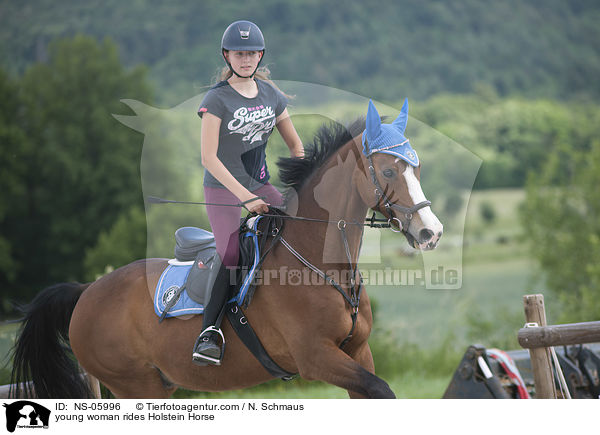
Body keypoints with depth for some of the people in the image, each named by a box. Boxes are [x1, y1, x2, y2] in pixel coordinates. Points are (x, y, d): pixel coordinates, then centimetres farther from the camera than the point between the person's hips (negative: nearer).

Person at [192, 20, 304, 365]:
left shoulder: (271, 94, 5)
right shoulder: (218, 99, -11)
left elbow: (296, 145, 14)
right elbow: (209, 158, -18)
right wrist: (246, 197, -23)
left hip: (260, 183, 5)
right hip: (222, 186, -5)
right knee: (231, 256, -22)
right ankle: (209, 331, -20)